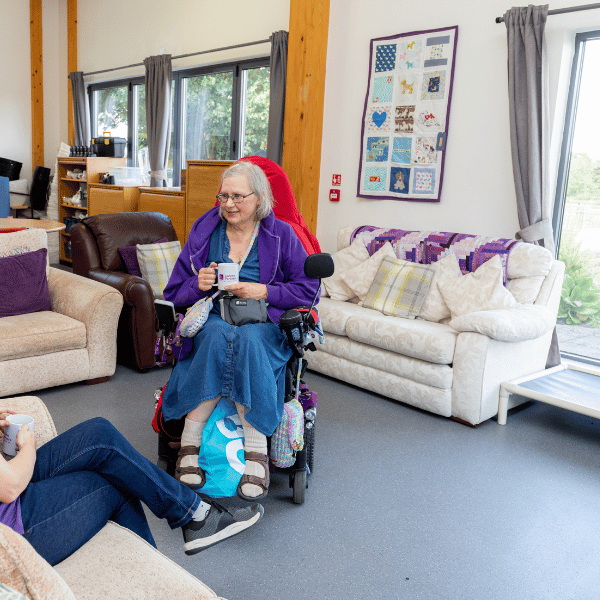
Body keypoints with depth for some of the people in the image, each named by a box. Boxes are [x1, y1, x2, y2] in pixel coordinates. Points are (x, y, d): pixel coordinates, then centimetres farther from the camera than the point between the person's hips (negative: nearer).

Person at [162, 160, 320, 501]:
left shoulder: (281, 235, 6)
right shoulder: (204, 232, 10)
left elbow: (309, 290, 1)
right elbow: (175, 294, 11)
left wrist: (264, 291, -11)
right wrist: (199, 285, -11)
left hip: (264, 324, -1)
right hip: (211, 320, 1)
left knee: (249, 339, -37)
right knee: (217, 334, -35)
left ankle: (256, 450, -35)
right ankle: (191, 442, -31)